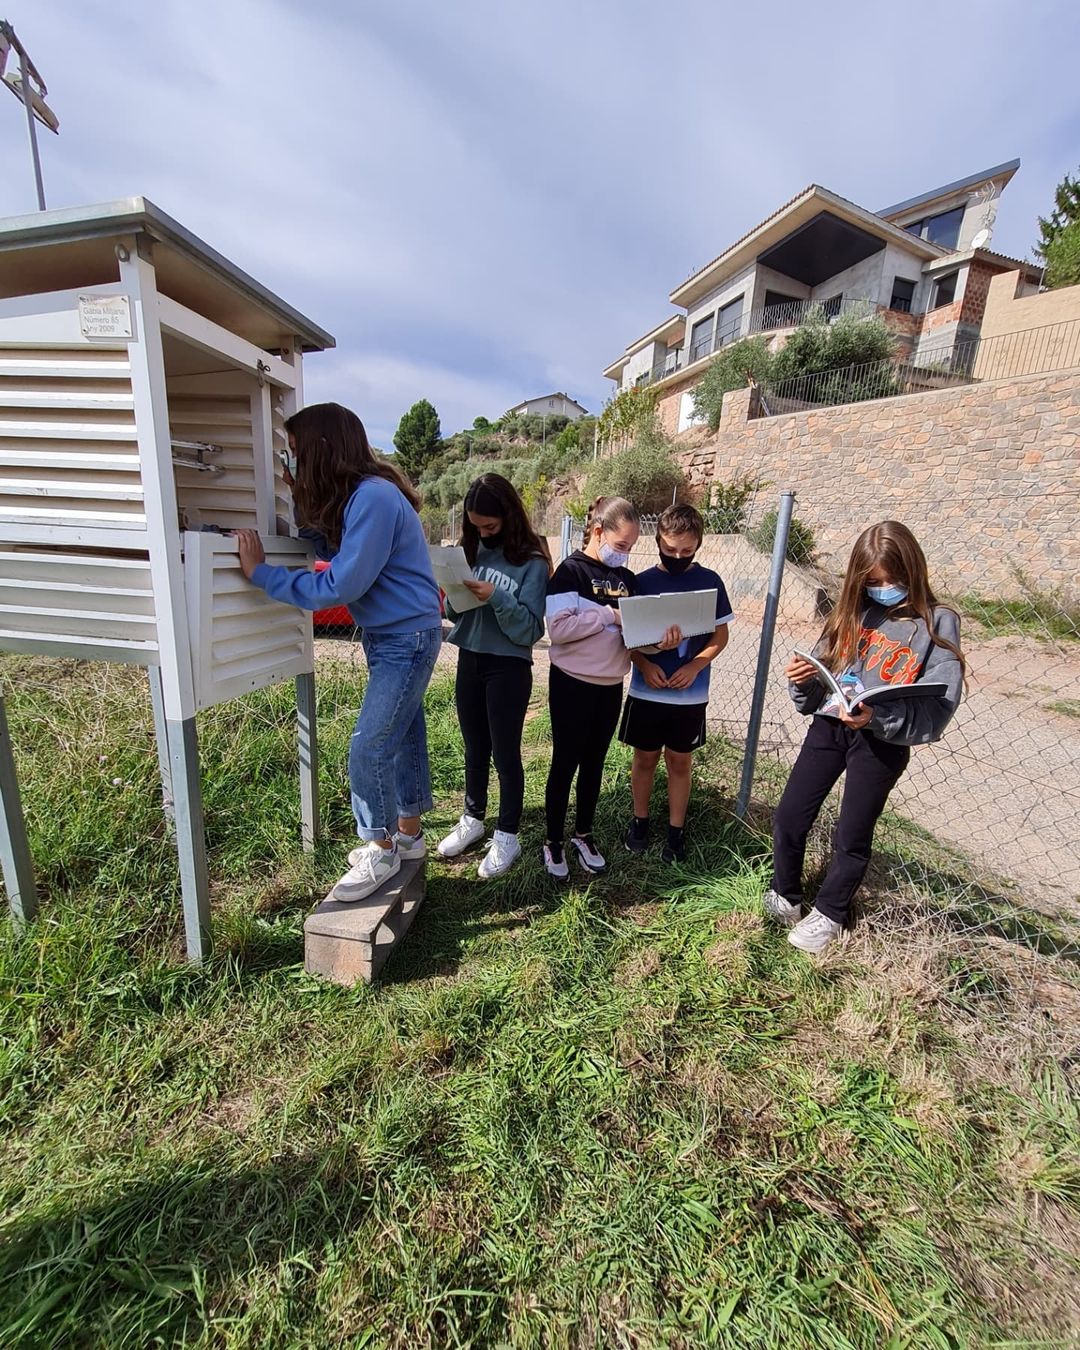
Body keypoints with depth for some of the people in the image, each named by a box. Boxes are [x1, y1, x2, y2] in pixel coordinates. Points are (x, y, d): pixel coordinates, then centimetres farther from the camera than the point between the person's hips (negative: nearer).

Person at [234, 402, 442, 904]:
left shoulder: (373, 498, -22)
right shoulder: (350, 496, 8)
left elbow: (341, 586, -23)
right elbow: (332, 550, 9)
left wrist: (261, 572, -17)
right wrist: (303, 504, 3)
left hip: (407, 639, -9)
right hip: (385, 636, 9)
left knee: (368, 749, -4)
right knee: (403, 734, 17)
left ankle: (381, 851, 16)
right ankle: (407, 833, 33)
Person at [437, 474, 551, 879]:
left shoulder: (531, 561, -11)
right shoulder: (472, 550, 5)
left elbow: (529, 630, -16)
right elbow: (456, 614, 10)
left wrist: (496, 597, -28)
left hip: (509, 668, -5)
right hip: (469, 660, 6)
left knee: (505, 753, 5)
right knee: (475, 748, 18)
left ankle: (507, 836, 21)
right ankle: (472, 819, 36)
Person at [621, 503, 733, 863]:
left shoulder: (710, 582, -4)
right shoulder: (642, 581, -4)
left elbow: (720, 635, 1)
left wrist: (694, 667, -16)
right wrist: (643, 664, -17)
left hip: (690, 695, 0)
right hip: (646, 691, 0)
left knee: (679, 762, 12)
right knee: (645, 757, 13)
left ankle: (676, 831, 28)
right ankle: (640, 821, 33)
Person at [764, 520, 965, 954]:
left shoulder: (937, 623, -5)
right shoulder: (853, 613, 6)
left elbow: (937, 708, -13)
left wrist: (878, 716, -29)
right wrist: (802, 679, -13)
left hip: (885, 742, -4)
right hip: (829, 727, 4)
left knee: (852, 836, 11)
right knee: (788, 818, 7)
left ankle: (829, 915, 35)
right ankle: (784, 897, 32)